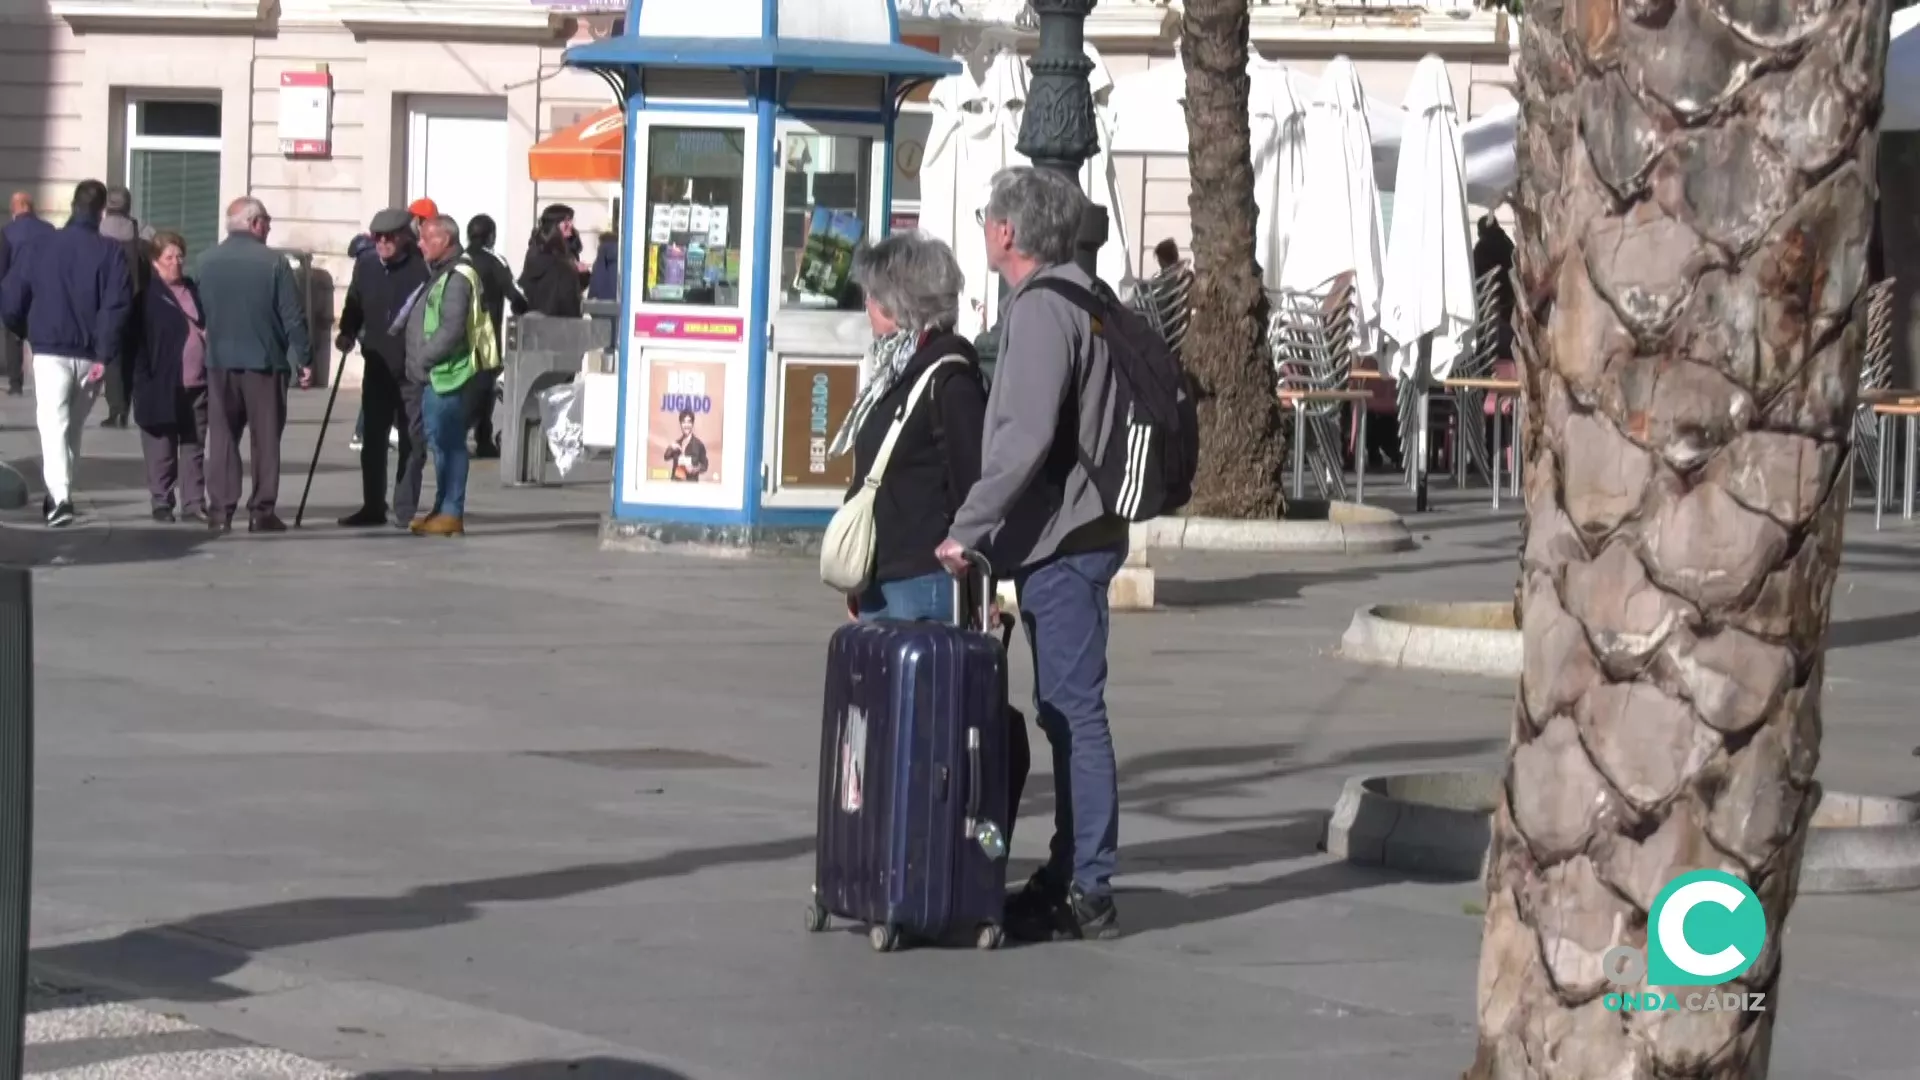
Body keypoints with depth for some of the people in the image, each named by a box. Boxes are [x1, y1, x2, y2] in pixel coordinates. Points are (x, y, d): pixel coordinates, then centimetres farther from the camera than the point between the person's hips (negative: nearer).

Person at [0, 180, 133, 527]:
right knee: (74, 427, 18)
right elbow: (117, 306, -15)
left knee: (53, 426, -5)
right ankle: (59, 494, 26)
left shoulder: (38, 248, 0)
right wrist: (105, 355, -12)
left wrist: (29, 333, 19)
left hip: (50, 353, -1)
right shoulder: (110, 252, -5)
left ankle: (60, 497, -23)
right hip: (91, 356, 1)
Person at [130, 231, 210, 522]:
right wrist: (143, 381, -15)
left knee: (194, 448, 7)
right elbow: (138, 341, -8)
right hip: (163, 386, -5)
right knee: (162, 451, 2)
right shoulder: (147, 294, -5)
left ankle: (194, 504, 10)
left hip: (197, 385, 5)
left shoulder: (195, 291, 15)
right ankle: (162, 504, 9)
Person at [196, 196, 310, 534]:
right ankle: (262, 511, 3)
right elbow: (293, 316, -9)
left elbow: (199, 314, 11)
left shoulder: (207, 262, 2)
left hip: (220, 362, 3)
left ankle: (220, 510, 1)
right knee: (265, 438, 5)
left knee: (222, 437, 8)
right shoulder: (273, 263, -10)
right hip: (265, 361, -3)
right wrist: (303, 358, 0)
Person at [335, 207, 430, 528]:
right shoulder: (365, 266, 7)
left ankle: (406, 509, 9)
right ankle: (373, 507, 18)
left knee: (412, 439, 1)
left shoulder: (422, 268, -10)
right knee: (372, 438, 9)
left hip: (413, 369, -5)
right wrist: (347, 333, -2)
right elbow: (354, 306, 17)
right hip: (377, 366, 5)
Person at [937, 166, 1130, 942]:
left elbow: (1026, 438, -24)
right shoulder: (1078, 298, 18)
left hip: (1061, 542, -11)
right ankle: (1071, 874, 21)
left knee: (1073, 710, -8)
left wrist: (968, 527, -21)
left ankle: (1086, 891, -6)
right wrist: (990, 530, 21)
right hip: (1068, 536, 11)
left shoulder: (1044, 309, -15)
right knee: (1064, 711, 14)